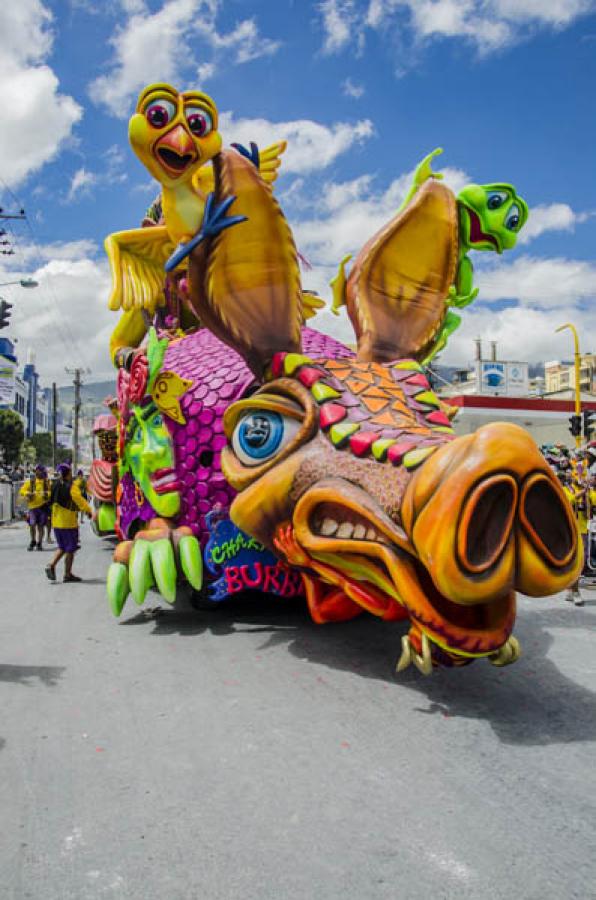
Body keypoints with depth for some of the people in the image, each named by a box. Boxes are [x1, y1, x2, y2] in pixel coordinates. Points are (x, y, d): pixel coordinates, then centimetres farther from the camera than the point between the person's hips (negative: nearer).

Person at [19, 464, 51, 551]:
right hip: (32, 506, 0)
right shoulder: (30, 480, 5)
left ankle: (39, 543, 17)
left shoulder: (47, 481, 5)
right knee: (32, 525, -6)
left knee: (40, 526, 5)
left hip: (43, 506, 0)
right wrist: (28, 493, -15)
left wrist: (47, 494, -19)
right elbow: (22, 491, 4)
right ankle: (33, 541, 16)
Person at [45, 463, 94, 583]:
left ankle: (51, 565, 2)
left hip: (56, 522, 7)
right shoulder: (72, 487, -15)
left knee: (62, 547, 20)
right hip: (68, 522, -7)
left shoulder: (56, 485, 7)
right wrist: (89, 511, 1)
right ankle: (67, 574, 8)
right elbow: (80, 500, -14)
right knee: (70, 549, 4)